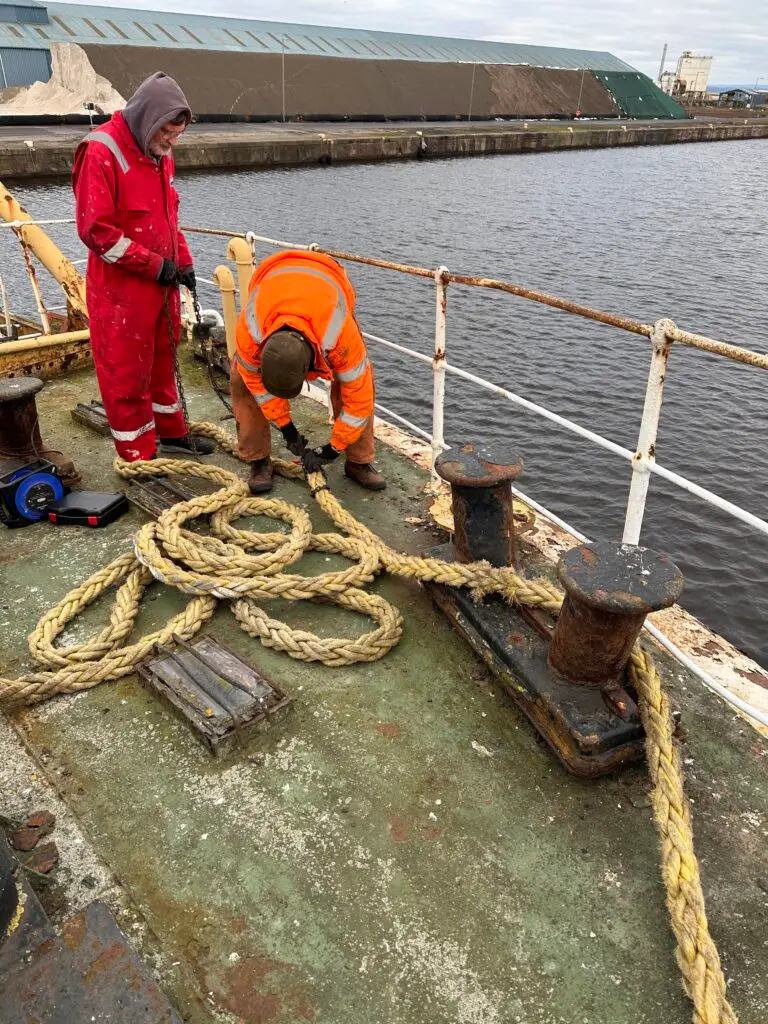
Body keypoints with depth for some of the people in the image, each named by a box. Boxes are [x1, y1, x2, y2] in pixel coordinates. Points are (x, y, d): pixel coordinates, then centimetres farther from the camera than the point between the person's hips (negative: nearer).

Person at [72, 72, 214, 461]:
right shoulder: (101, 152, -17)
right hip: (121, 287, -8)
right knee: (127, 372, 2)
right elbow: (95, 229, -20)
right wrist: (154, 265, -19)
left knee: (163, 359, 19)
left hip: (162, 282, 8)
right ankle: (138, 456, 11)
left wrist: (182, 261, 7)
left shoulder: (158, 152, 9)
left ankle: (170, 431, 35)